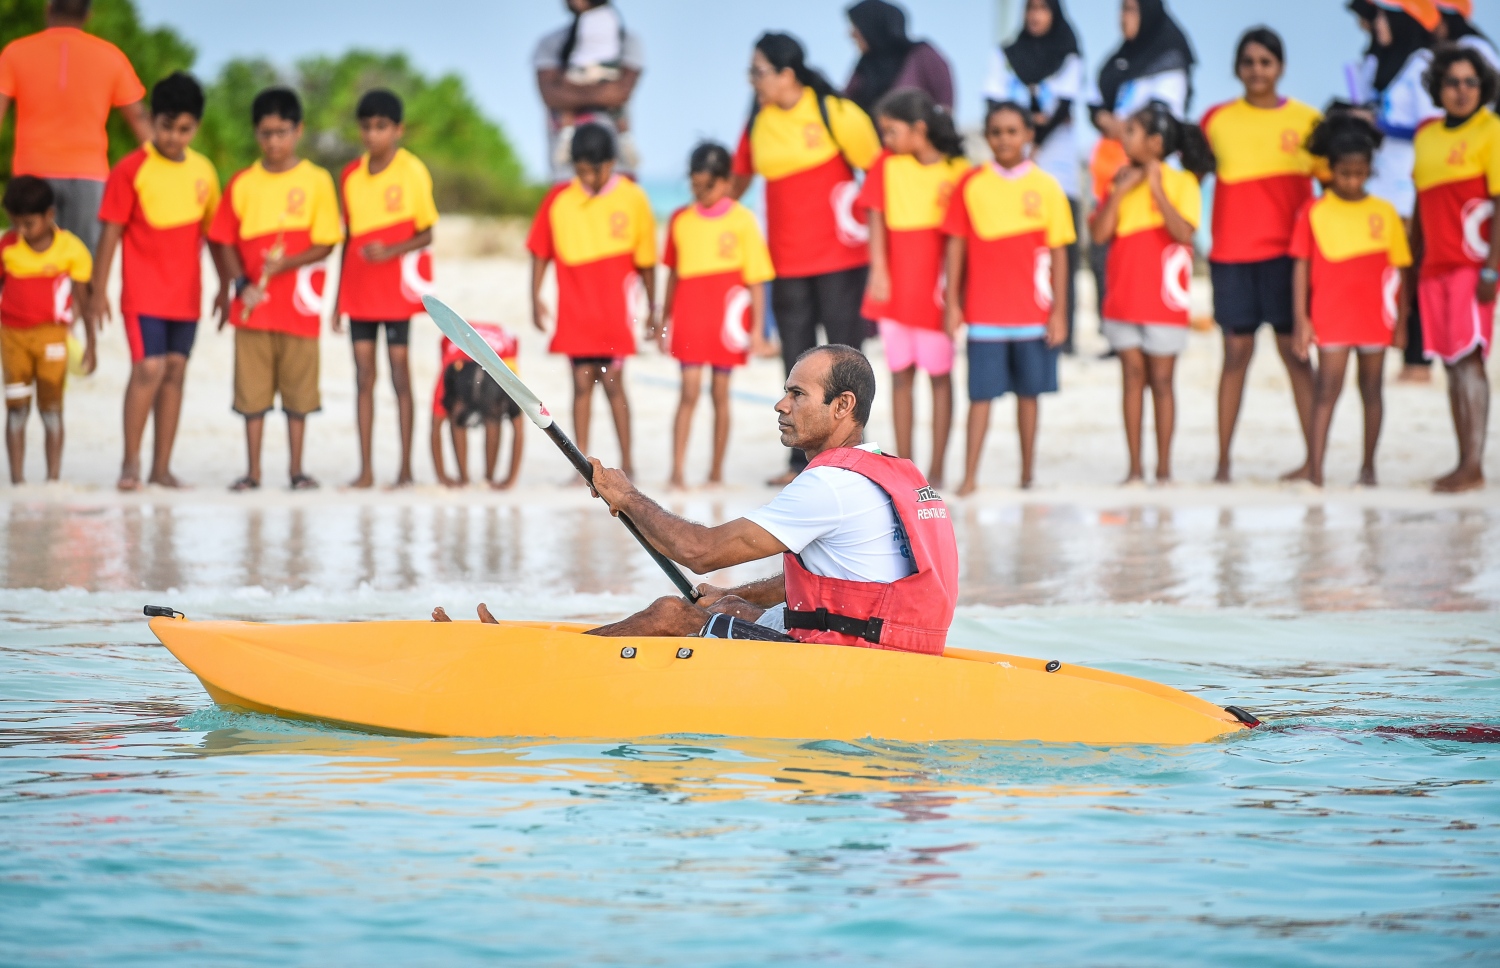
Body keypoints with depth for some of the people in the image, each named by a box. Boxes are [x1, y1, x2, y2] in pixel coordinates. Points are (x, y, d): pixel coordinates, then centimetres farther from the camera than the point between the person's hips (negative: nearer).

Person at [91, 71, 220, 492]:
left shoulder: (203, 171, 6)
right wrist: (99, 289, -7)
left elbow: (213, 230, 16)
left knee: (175, 370, 6)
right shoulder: (131, 170, -8)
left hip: (186, 293, 5)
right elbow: (111, 231, -6)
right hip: (144, 291, -5)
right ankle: (130, 462, -3)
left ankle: (161, 466, 12)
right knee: (148, 369, -14)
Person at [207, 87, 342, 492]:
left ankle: (297, 470, 13)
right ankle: (252, 471, 10)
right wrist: (241, 284, -8)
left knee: (298, 389, 4)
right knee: (252, 390, 3)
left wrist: (286, 263, -19)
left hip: (299, 305, -2)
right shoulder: (242, 183, 6)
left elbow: (325, 244, -4)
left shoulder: (317, 181, 0)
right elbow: (225, 242, 7)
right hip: (253, 304, 2)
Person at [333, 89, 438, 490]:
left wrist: (390, 251, -22)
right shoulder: (352, 175, 8)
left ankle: (406, 467, 4)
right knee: (363, 377, 4)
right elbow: (349, 239, 14)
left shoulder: (412, 171, -5)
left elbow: (426, 234, -4)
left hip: (396, 288, -4)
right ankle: (366, 469, 6)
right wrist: (339, 299, 13)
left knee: (400, 374, -1)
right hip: (359, 290, 4)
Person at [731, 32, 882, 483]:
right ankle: (802, 460, 15)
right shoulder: (758, 121, 5)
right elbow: (741, 175, 16)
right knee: (797, 363, 7)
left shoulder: (835, 113, -10)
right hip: (787, 260, 5)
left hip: (840, 257, -5)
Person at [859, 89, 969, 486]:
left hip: (934, 285, -3)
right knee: (900, 374, 9)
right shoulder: (887, 164, 3)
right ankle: (903, 464, 16)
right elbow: (877, 218, 1)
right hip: (895, 285, 3)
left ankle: (936, 469, 7)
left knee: (939, 374, 2)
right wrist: (878, 270, -8)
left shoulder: (958, 170, -6)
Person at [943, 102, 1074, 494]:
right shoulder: (971, 184, 1)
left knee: (1028, 392, 8)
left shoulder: (1046, 187, 0)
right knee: (981, 392, -3)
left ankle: (1028, 472, 18)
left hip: (1033, 312, 0)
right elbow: (957, 245, 4)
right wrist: (952, 303, 0)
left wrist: (1059, 311, -1)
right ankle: (970, 475, -2)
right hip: (984, 310, 0)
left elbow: (1058, 252, 2)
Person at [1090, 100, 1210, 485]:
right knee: (1133, 375, 6)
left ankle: (1164, 469, 8)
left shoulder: (1181, 183, -5)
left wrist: (1156, 190, -19)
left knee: (1160, 379, 2)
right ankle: (1135, 469, 8)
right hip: (1123, 299, 4)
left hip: (1164, 301, -4)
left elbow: (1185, 233, -20)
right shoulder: (1123, 180, 8)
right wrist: (1120, 191, -8)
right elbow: (1100, 233, -1)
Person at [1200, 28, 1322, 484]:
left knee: (1294, 351, -1)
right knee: (1236, 352, 2)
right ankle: (1223, 461, 4)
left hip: (1285, 249, -1)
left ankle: (1314, 458, 3)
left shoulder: (1307, 120, 4)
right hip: (1231, 252, 1)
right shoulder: (1217, 119, 8)